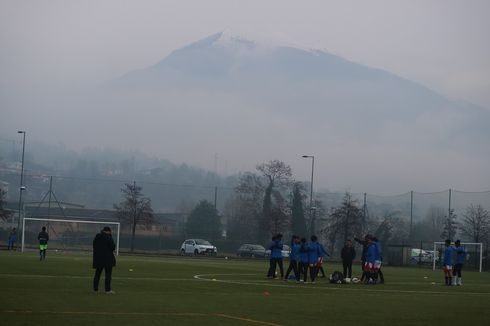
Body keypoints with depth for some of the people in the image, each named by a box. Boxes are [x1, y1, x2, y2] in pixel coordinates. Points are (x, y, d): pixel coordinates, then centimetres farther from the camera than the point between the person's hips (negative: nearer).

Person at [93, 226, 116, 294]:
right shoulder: (108, 238, -12)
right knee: (108, 274, -4)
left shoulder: (96, 237, 8)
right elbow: (113, 247, -11)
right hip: (107, 259, -6)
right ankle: (108, 289, -9)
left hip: (98, 258, 6)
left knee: (97, 273, 13)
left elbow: (94, 247, 14)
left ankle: (95, 289, 15)